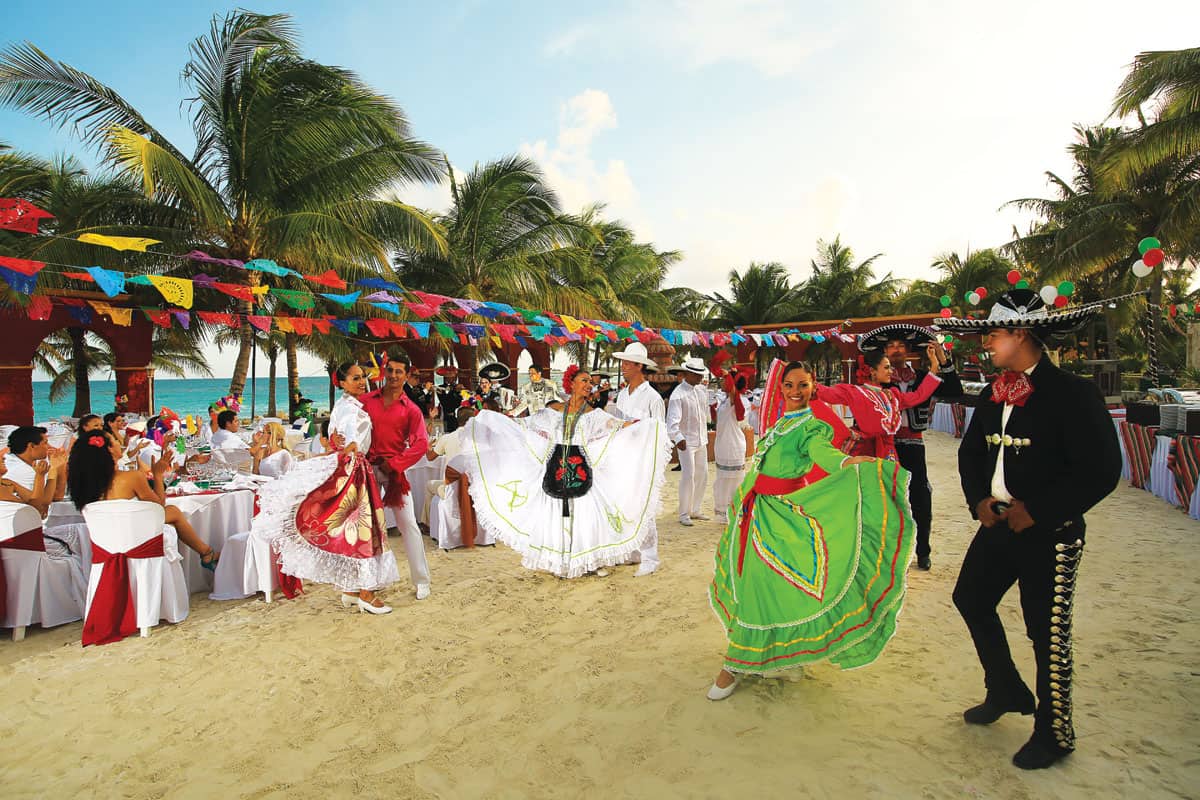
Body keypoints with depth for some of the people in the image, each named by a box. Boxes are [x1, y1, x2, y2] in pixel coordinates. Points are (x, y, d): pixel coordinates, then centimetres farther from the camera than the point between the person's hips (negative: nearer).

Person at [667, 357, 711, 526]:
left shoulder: (702, 390, 8)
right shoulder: (678, 394, -14)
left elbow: (706, 412, 21)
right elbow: (673, 419, -23)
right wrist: (678, 438, -35)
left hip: (702, 440, 7)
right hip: (686, 441, -7)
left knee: (702, 475, 12)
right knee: (688, 476, -8)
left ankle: (696, 510, 26)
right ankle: (684, 514, 3)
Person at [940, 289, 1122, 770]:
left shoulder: (1072, 393, -15)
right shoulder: (992, 396, 6)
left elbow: (1101, 471, -19)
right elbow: (970, 452, 16)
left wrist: (1036, 511, -18)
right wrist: (979, 499, 0)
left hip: (1049, 534, -7)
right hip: (998, 524, 8)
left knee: (1048, 633, 3)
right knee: (971, 598, 17)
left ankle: (1053, 735, 25)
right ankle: (1006, 691, 40)